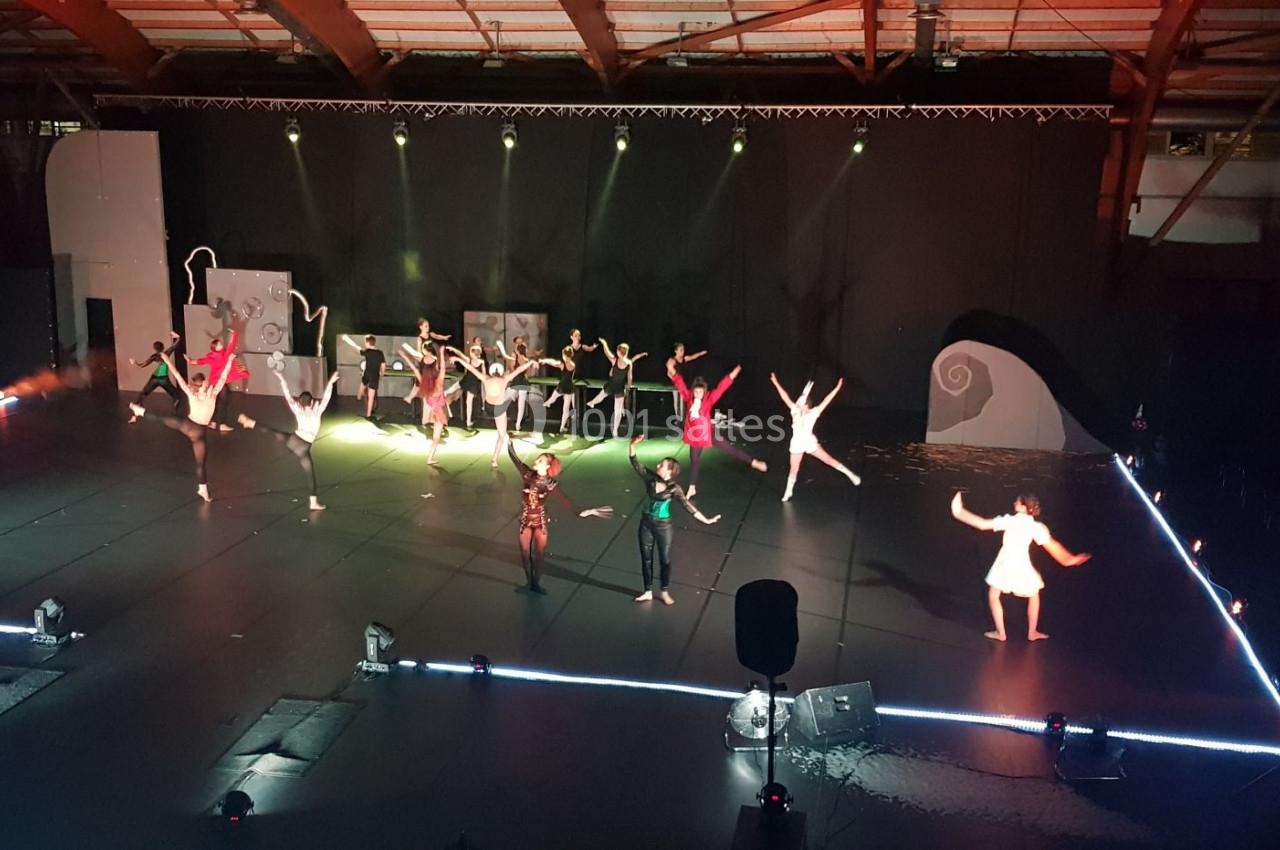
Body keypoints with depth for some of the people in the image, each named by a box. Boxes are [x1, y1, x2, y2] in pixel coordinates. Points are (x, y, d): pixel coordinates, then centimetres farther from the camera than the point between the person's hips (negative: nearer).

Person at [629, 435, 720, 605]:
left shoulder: (674, 489, -16)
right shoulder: (650, 478, -8)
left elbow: (688, 505, -19)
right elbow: (635, 463, -10)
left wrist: (706, 520, -26)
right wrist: (633, 444, -25)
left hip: (663, 526, -3)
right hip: (646, 523, 3)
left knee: (665, 560, 9)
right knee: (646, 559, 12)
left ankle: (664, 592, 27)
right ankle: (648, 592, 26)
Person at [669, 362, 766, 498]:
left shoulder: (709, 399, -13)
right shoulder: (689, 398, -6)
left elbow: (720, 388, -20)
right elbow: (681, 384, -2)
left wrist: (732, 375, -28)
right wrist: (673, 373, -7)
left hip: (708, 433, -3)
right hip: (694, 435, 3)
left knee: (730, 449, 2)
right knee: (694, 461, 15)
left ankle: (754, 463, 11)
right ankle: (692, 488, 27)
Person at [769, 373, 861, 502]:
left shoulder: (814, 413, -10)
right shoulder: (795, 410, -5)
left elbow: (826, 401, -16)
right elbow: (785, 397, -7)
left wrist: (837, 388, -22)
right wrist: (776, 384, -10)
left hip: (810, 442, -2)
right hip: (797, 444, 2)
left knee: (830, 460, 3)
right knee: (794, 470, 9)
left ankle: (851, 475, 14)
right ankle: (788, 493, 23)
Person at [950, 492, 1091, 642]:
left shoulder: (1010, 521, -12)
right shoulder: (1036, 526, -6)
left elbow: (983, 524, -12)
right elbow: (1051, 545, -2)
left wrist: (960, 513, -6)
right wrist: (1070, 559, 11)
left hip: (1005, 565, -2)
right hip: (1022, 566, 3)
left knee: (993, 596, 13)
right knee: (1034, 595, 25)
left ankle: (1000, 633, 11)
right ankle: (1032, 632, 28)